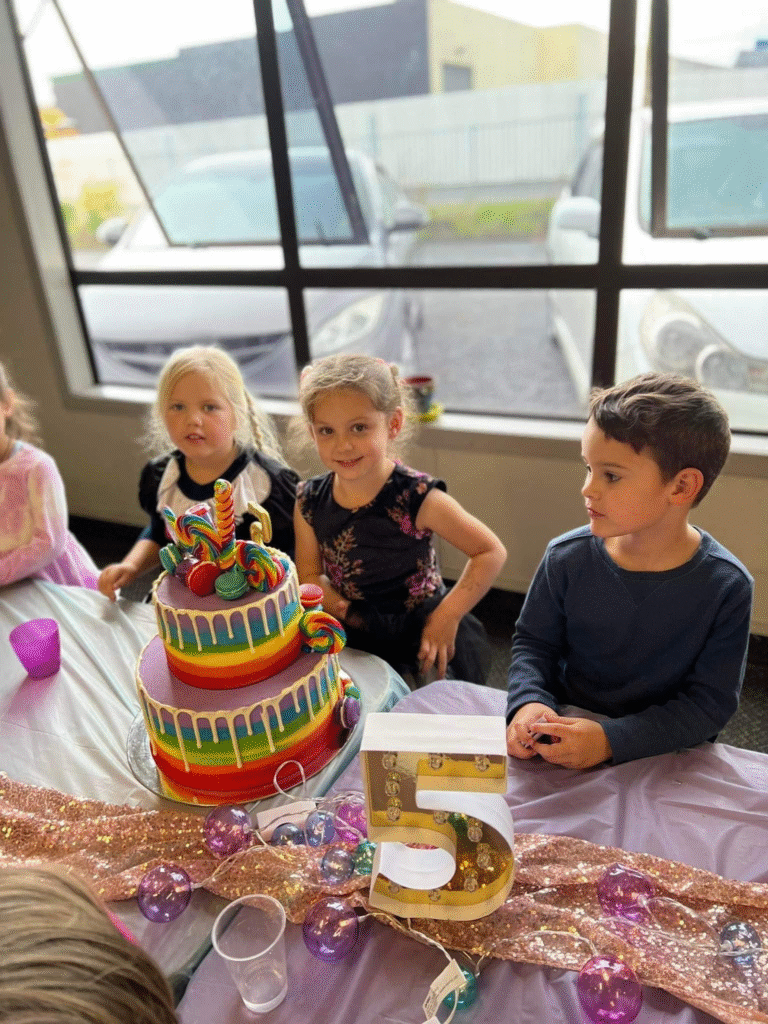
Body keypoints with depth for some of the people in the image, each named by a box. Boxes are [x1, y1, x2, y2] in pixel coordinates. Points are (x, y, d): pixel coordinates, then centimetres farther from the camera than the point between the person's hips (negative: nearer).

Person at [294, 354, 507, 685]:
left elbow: (491, 552, -15)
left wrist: (447, 617, -18)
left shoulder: (416, 497, -22)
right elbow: (309, 575, 1)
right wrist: (344, 611, -17)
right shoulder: (309, 501, -8)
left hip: (424, 640, -3)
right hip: (353, 645, 4)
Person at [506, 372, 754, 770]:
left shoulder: (725, 587, -13)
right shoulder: (567, 558, -8)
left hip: (665, 749, -1)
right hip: (565, 726, 2)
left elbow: (711, 701, -10)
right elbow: (533, 641, 5)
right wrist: (529, 702, -16)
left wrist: (611, 739, -23)